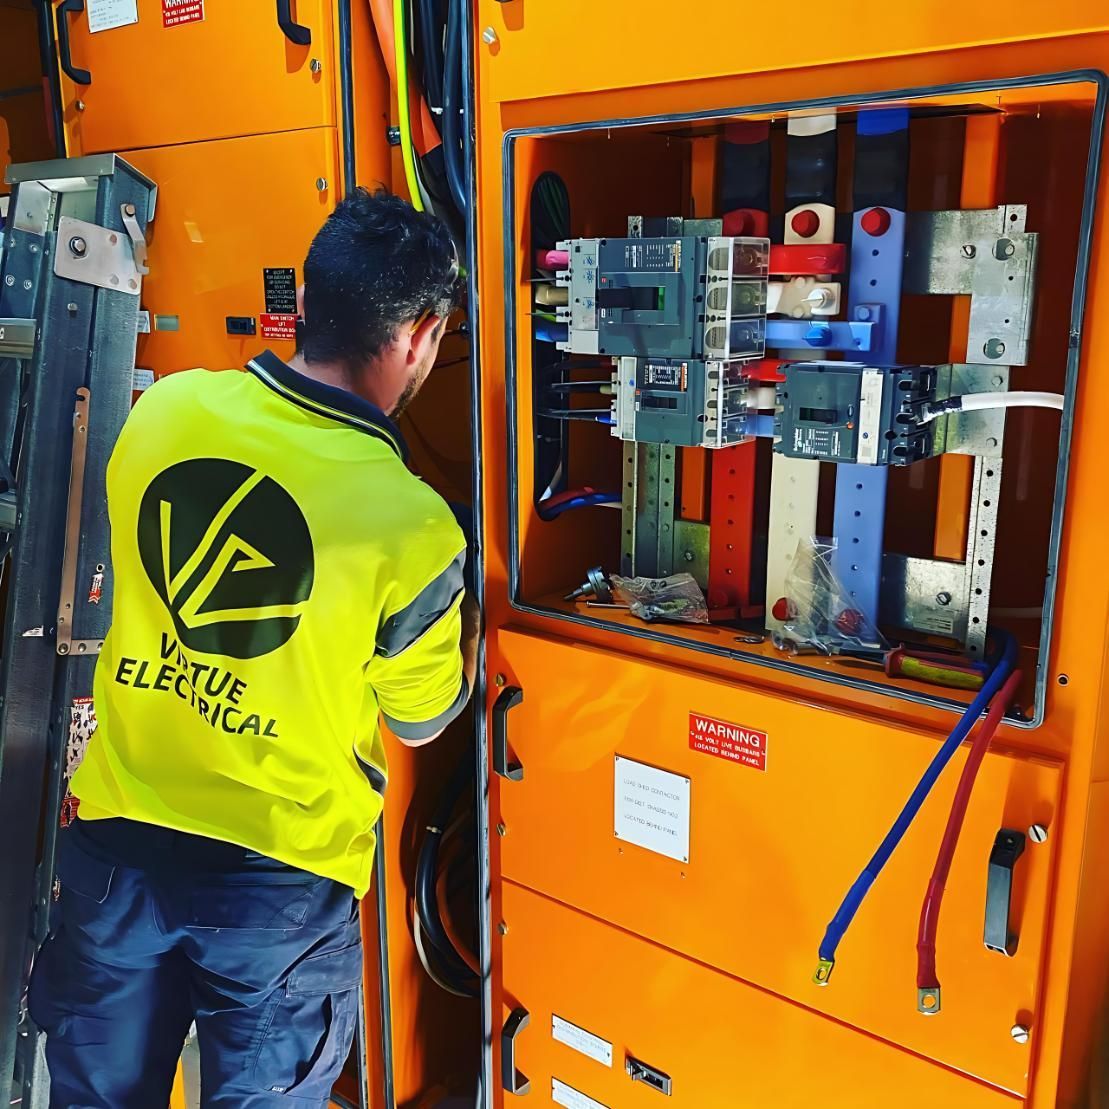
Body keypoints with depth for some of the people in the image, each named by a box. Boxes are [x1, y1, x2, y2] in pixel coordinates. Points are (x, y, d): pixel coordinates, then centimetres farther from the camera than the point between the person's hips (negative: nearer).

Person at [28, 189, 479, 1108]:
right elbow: (420, 720, -5)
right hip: (281, 878, -3)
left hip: (117, 836, 4)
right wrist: (470, 619, 13)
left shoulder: (164, 408, -10)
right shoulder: (413, 526, -22)